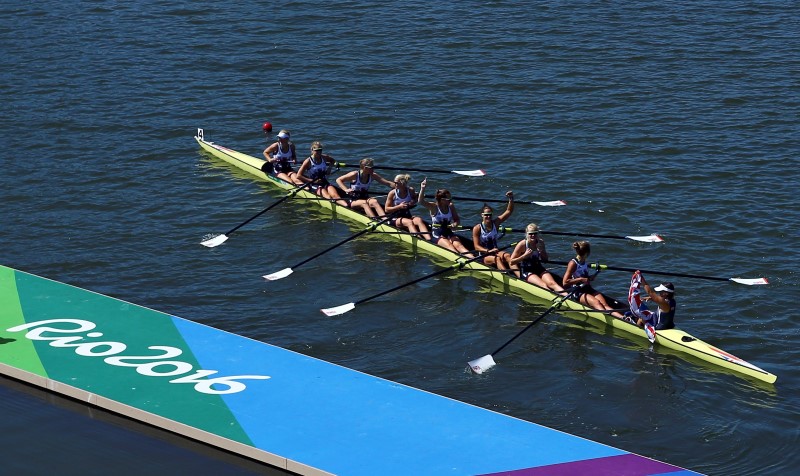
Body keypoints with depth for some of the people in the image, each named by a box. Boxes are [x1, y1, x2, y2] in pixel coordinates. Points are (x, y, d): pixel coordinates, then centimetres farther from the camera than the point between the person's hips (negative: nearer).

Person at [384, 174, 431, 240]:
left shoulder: (411, 191, 0)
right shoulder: (392, 193, -7)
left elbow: (415, 199, 23)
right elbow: (386, 209, -6)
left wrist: (413, 202, -2)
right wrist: (399, 206, -19)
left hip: (408, 216, 3)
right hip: (396, 219, -3)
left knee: (419, 220, -28)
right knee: (409, 222, -33)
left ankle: (428, 239, -49)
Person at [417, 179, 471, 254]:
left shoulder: (451, 206, 5)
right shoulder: (434, 207, -9)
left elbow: (456, 219, 15)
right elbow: (421, 201, -25)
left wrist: (455, 224, -9)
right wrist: (422, 189, -39)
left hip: (449, 234, 4)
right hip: (436, 236, -4)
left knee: (458, 245, -22)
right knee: (449, 245, -28)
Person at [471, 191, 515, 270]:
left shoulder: (495, 223, 6)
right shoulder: (477, 228, -5)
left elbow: (509, 211, 2)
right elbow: (477, 247, -12)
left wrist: (511, 199, -14)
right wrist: (488, 251, -28)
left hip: (495, 252, 4)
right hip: (484, 256, -4)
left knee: (507, 255, -28)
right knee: (497, 259, -34)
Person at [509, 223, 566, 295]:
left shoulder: (540, 243, 5)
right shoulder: (522, 244, -8)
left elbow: (546, 259, 15)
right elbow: (511, 262, -8)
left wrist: (541, 251, -6)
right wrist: (524, 256, -19)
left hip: (539, 269, 4)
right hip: (526, 272, -4)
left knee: (552, 283, -25)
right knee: (543, 285, -30)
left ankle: (565, 294, -47)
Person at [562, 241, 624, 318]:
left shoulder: (585, 263, 15)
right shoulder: (573, 263, -9)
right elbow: (565, 283, -16)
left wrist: (589, 278, 13)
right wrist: (581, 279, -18)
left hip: (588, 289, 6)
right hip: (577, 293, -6)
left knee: (604, 304, -20)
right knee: (596, 303, -33)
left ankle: (622, 316, -44)